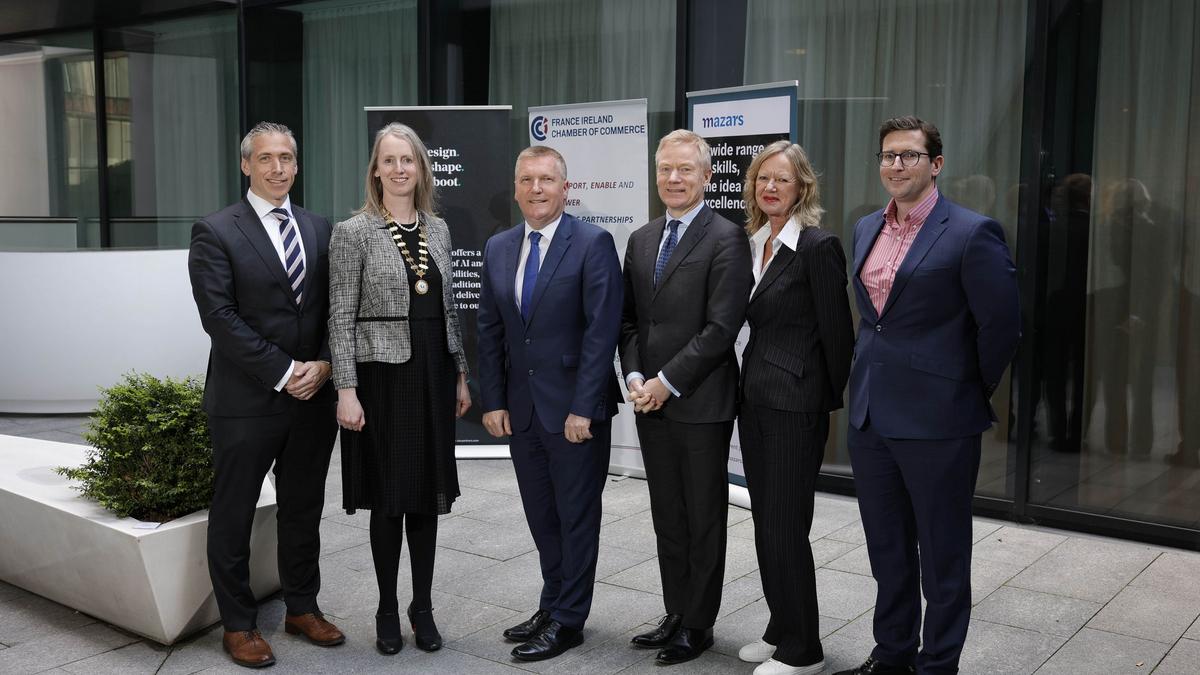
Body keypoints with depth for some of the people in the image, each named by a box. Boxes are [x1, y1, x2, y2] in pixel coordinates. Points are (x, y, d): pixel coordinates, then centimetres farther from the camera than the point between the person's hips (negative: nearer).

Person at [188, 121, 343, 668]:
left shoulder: (319, 230, 10)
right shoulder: (216, 232, -5)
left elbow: (335, 308, 9)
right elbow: (219, 317, -13)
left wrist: (323, 364, -9)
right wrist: (284, 372, -16)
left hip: (313, 397, 5)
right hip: (246, 401, -4)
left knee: (304, 510, 15)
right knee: (233, 515, 7)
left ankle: (302, 608, 30)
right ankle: (238, 625, 21)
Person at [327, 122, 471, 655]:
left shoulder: (438, 230, 9)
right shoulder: (354, 232, -6)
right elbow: (341, 318, -9)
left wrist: (461, 374, 11)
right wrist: (346, 390, -15)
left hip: (434, 373, 5)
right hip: (382, 374, -4)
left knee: (428, 493, 10)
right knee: (388, 496, 5)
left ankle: (423, 607, 23)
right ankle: (387, 610, 21)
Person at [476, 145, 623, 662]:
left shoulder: (593, 243, -9)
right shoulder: (498, 248, 8)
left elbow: (601, 330, -14)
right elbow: (490, 331, 10)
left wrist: (583, 408, -17)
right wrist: (493, 401, 3)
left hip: (575, 408, -5)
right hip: (521, 408, 5)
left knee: (576, 517, 6)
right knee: (541, 517, 14)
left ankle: (568, 621, 19)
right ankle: (552, 605, 29)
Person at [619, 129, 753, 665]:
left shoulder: (726, 239, -9)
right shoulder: (640, 240, 12)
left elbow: (722, 327, -16)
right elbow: (629, 319, 13)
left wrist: (667, 382, -16)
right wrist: (635, 377, -2)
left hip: (701, 404, -6)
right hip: (651, 402, 6)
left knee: (704, 520, 7)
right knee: (667, 517, 15)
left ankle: (698, 624, 20)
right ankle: (675, 614, 27)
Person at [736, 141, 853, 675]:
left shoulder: (818, 245, -13)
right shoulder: (752, 241, 10)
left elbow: (836, 332, -10)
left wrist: (835, 405, -4)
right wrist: (748, 384, 12)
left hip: (795, 402, -8)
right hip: (754, 396, 8)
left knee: (785, 527, -1)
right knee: (765, 523, 14)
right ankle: (782, 630, 28)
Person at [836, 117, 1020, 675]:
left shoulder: (972, 233, -12)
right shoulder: (866, 229, 10)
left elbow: (1000, 327, -10)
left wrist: (971, 394, -1)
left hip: (936, 419, -7)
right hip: (870, 415, 7)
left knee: (942, 558, 7)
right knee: (887, 551, 18)